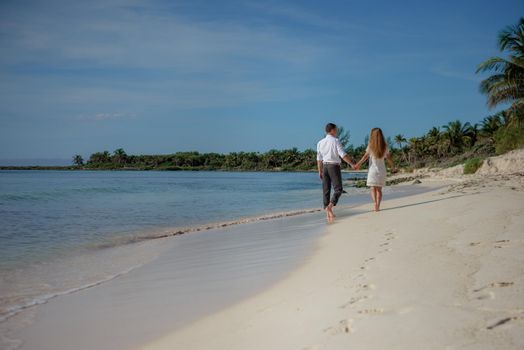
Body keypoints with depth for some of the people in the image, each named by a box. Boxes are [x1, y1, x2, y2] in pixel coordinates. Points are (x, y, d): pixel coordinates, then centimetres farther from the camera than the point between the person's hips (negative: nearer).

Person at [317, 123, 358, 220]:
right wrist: (352, 164, -11)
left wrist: (320, 171, 17)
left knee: (326, 190, 7)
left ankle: (327, 211, 8)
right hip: (334, 166, -6)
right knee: (338, 189, -2)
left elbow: (319, 159, 11)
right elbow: (343, 155, -15)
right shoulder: (336, 141, -7)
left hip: (325, 166, 6)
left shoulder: (320, 143, 9)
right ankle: (330, 206, -22)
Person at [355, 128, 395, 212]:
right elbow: (388, 158, 8)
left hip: (373, 169, -2)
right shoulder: (384, 146, 4)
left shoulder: (370, 145, -4)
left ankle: (375, 203, -18)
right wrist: (392, 165, 24)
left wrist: (358, 164, 5)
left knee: (373, 189, 1)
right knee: (379, 189, 8)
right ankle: (378, 206, 1)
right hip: (382, 170, 3)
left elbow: (365, 156, -4)